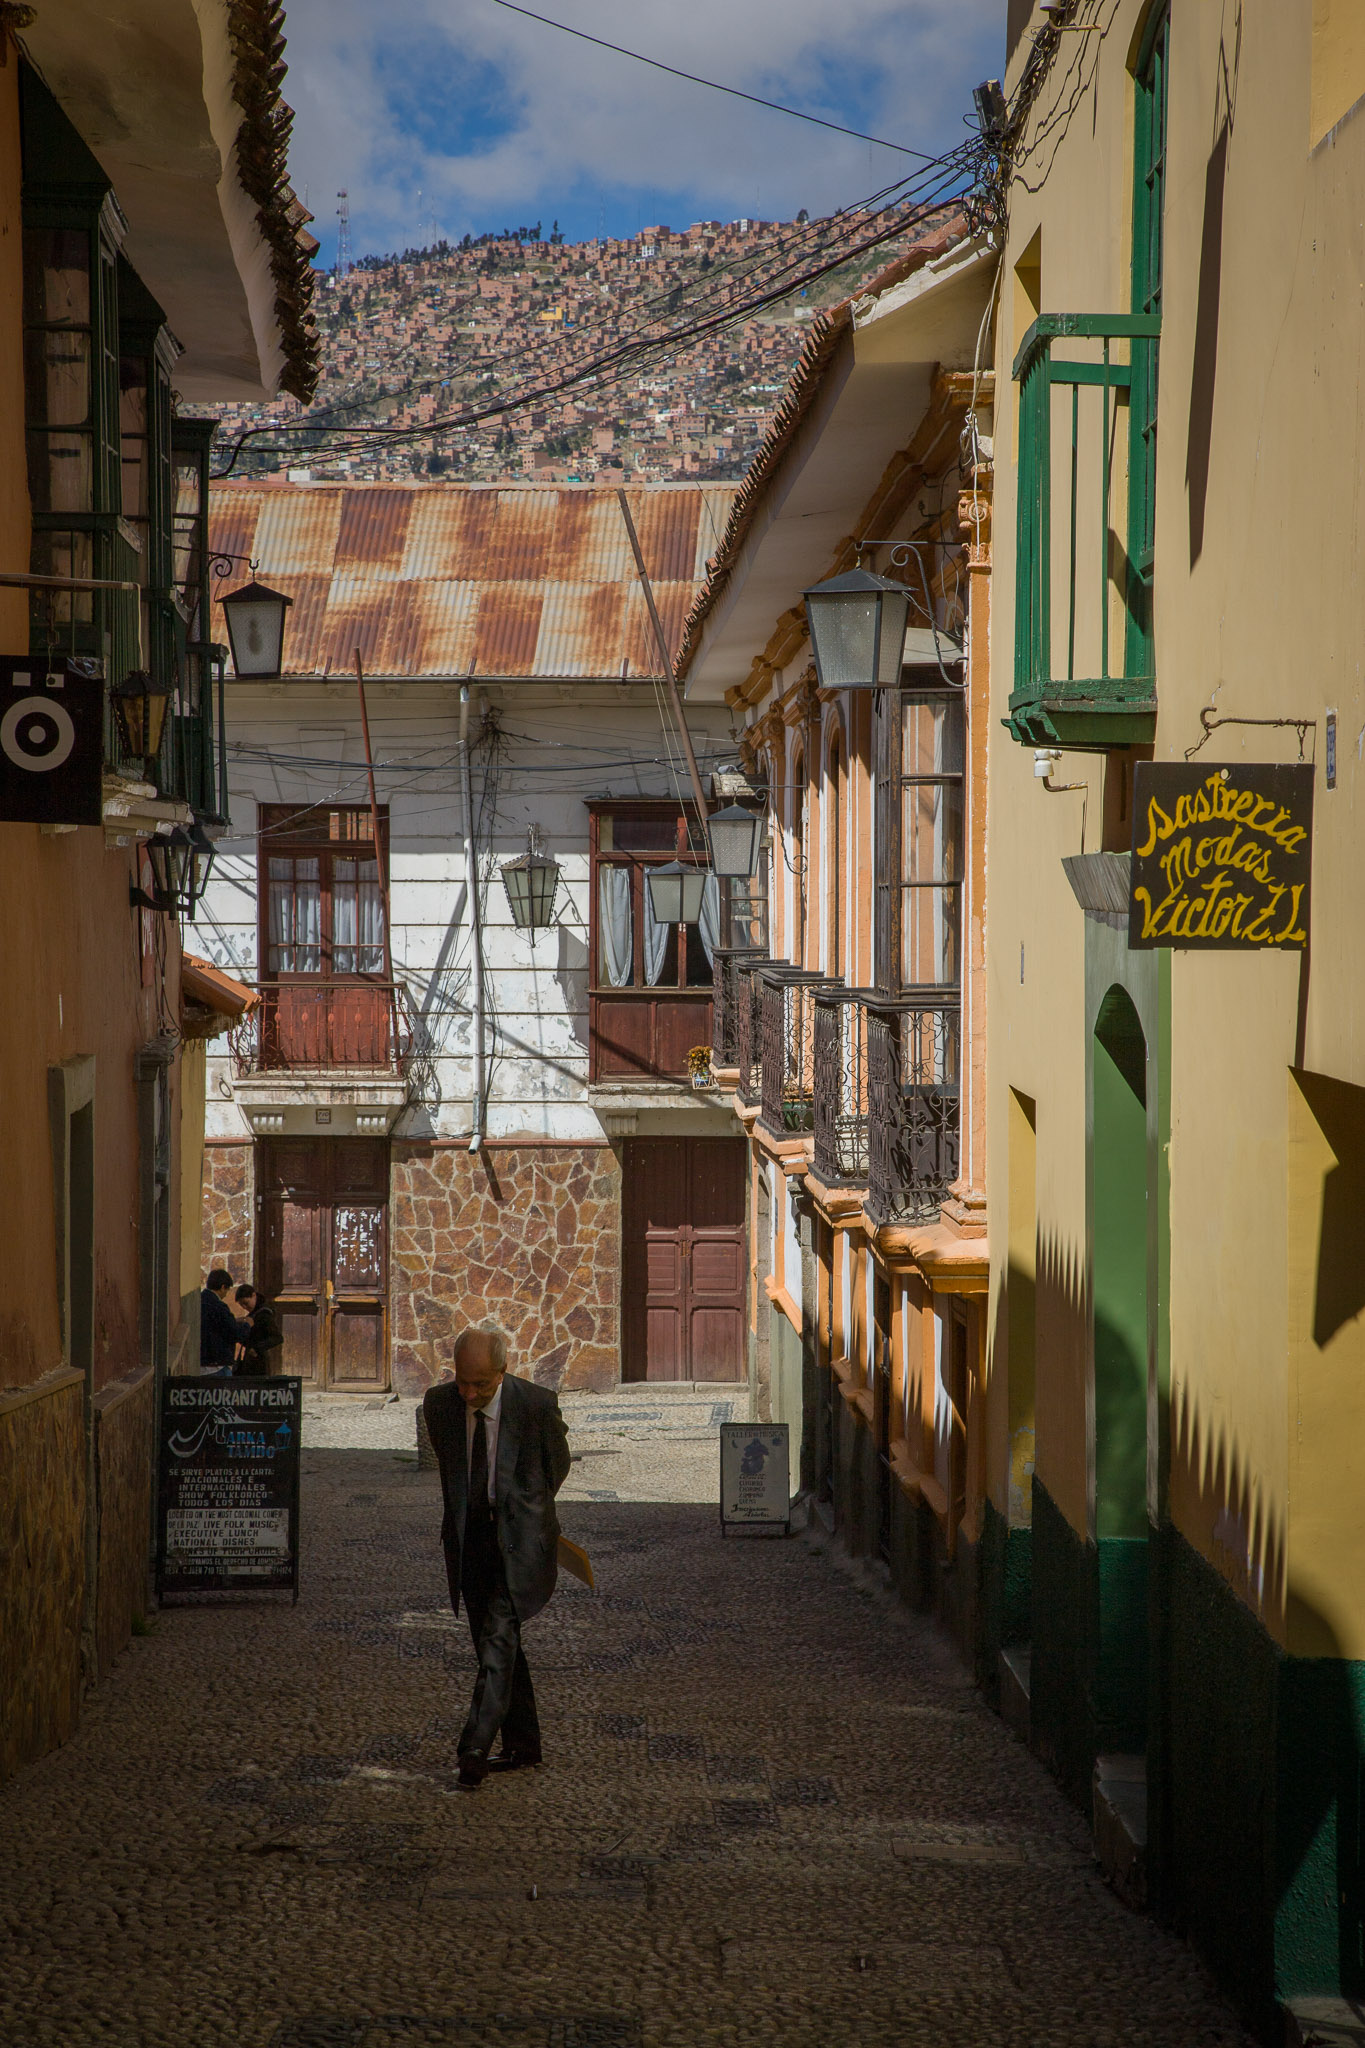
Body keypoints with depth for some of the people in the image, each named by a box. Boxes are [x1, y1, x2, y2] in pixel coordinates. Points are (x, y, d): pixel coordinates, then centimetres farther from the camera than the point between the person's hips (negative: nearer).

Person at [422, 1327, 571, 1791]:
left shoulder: (537, 1404, -14)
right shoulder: (438, 1403, -4)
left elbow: (557, 1463, 7)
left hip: (520, 1541, -4)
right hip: (469, 1539, 4)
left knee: (499, 1638, -17)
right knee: (493, 1646, 10)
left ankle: (474, 1750, -23)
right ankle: (521, 1747, 21)